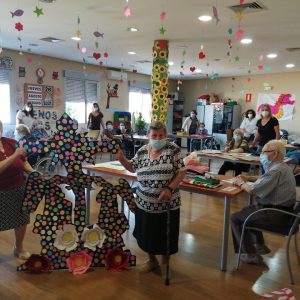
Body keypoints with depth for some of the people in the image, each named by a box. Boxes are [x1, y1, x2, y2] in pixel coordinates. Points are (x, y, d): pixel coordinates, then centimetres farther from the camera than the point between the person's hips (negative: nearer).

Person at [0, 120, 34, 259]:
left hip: (19, 189, 4)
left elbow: (23, 162, 6)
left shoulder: (11, 143, -3)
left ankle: (19, 248, 41)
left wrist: (33, 172, -11)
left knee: (21, 220, 17)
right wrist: (15, 155, -33)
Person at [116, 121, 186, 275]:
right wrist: (121, 158, -3)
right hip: (145, 202, 3)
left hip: (167, 203, -3)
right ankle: (152, 260, 40)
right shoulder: (142, 151, 1)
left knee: (166, 235, 10)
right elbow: (132, 167, 14)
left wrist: (170, 188, -20)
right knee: (146, 234, 15)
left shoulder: (173, 149, -9)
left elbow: (181, 172, -9)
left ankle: (165, 263, 36)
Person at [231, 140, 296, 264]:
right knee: (247, 210, 28)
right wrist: (248, 177, 10)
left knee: (235, 218, -2)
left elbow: (253, 190, -26)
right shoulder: (281, 166, 9)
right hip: (279, 209, 10)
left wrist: (241, 183, -6)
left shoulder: (276, 170, -25)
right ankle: (260, 245, 31)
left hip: (276, 215, -10)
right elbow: (265, 179, 24)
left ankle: (251, 255, 5)